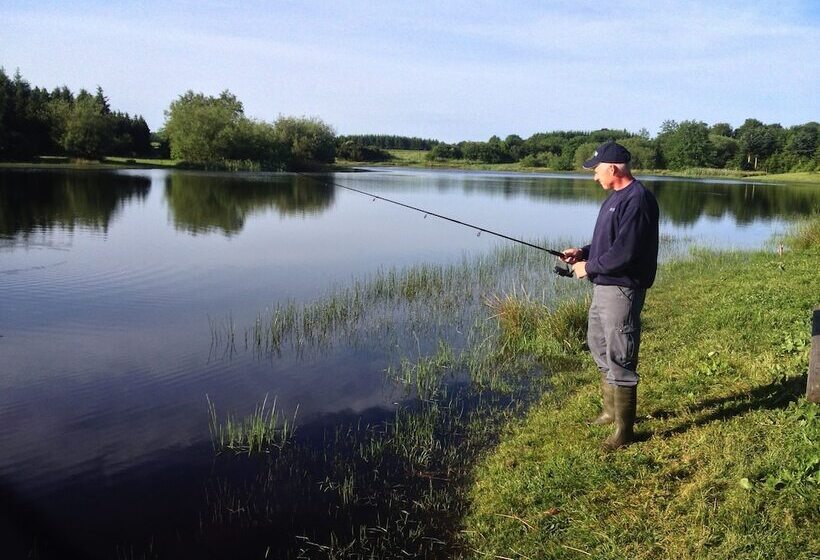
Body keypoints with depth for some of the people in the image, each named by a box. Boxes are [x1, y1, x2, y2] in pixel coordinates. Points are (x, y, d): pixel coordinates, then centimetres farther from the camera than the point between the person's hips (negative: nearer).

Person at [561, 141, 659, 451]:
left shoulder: (637, 200, -19)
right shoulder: (616, 198, 14)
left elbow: (624, 253, -24)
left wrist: (589, 268, -13)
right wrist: (583, 253, 6)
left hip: (622, 290, -11)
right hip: (603, 287, 11)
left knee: (619, 359, -3)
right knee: (599, 345, 21)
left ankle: (624, 429, 9)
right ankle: (611, 411, 37)